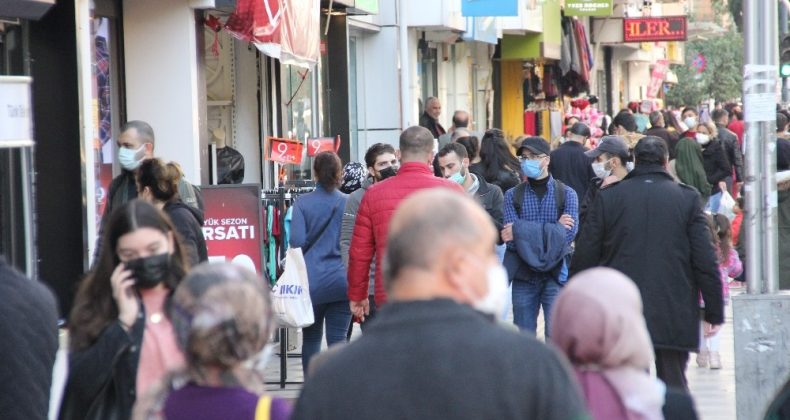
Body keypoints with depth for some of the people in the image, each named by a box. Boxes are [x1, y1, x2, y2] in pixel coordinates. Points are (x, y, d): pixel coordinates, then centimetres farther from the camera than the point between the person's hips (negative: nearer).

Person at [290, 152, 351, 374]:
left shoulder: (303, 203, -4)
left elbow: (297, 241, -8)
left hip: (312, 280, 0)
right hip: (342, 280, 0)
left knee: (311, 338, 10)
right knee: (338, 339, 3)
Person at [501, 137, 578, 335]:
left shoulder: (566, 194, 3)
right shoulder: (513, 196, 6)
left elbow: (569, 234, -12)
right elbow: (512, 240, -7)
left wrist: (521, 230, -14)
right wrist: (554, 228, -14)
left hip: (555, 274, -2)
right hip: (524, 276, 2)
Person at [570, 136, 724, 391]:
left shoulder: (608, 198, 2)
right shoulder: (687, 199, 0)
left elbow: (584, 258, 3)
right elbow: (706, 260, -2)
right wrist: (714, 312, 4)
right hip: (674, 316, 0)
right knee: (674, 387, 7)